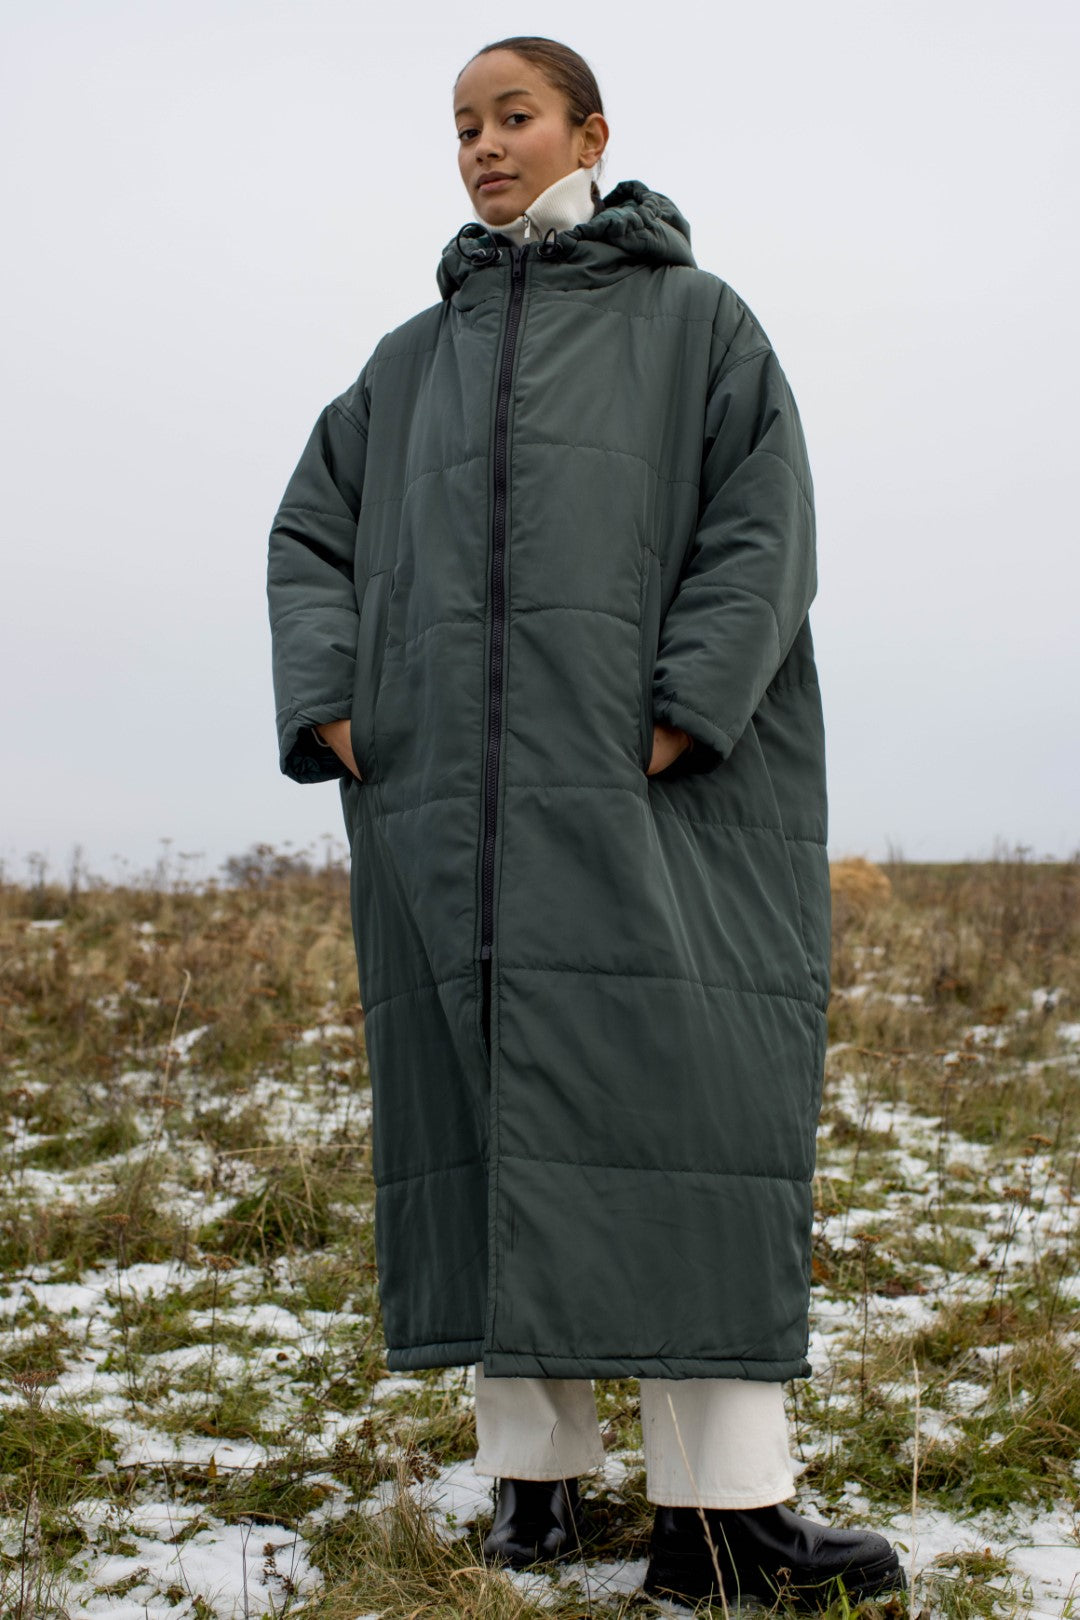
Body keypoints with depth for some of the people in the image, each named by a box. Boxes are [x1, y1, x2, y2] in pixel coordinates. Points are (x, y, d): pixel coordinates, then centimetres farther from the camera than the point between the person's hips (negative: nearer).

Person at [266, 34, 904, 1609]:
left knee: (684, 1094, -11)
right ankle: (535, 1466, 8)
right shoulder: (413, 363, 20)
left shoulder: (697, 322, 9)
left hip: (650, 792, -3)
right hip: (454, 799, 4)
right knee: (494, 1103, 1)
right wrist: (331, 712, 1)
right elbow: (310, 535, 19)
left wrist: (682, 717, -14)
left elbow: (764, 529, -1)